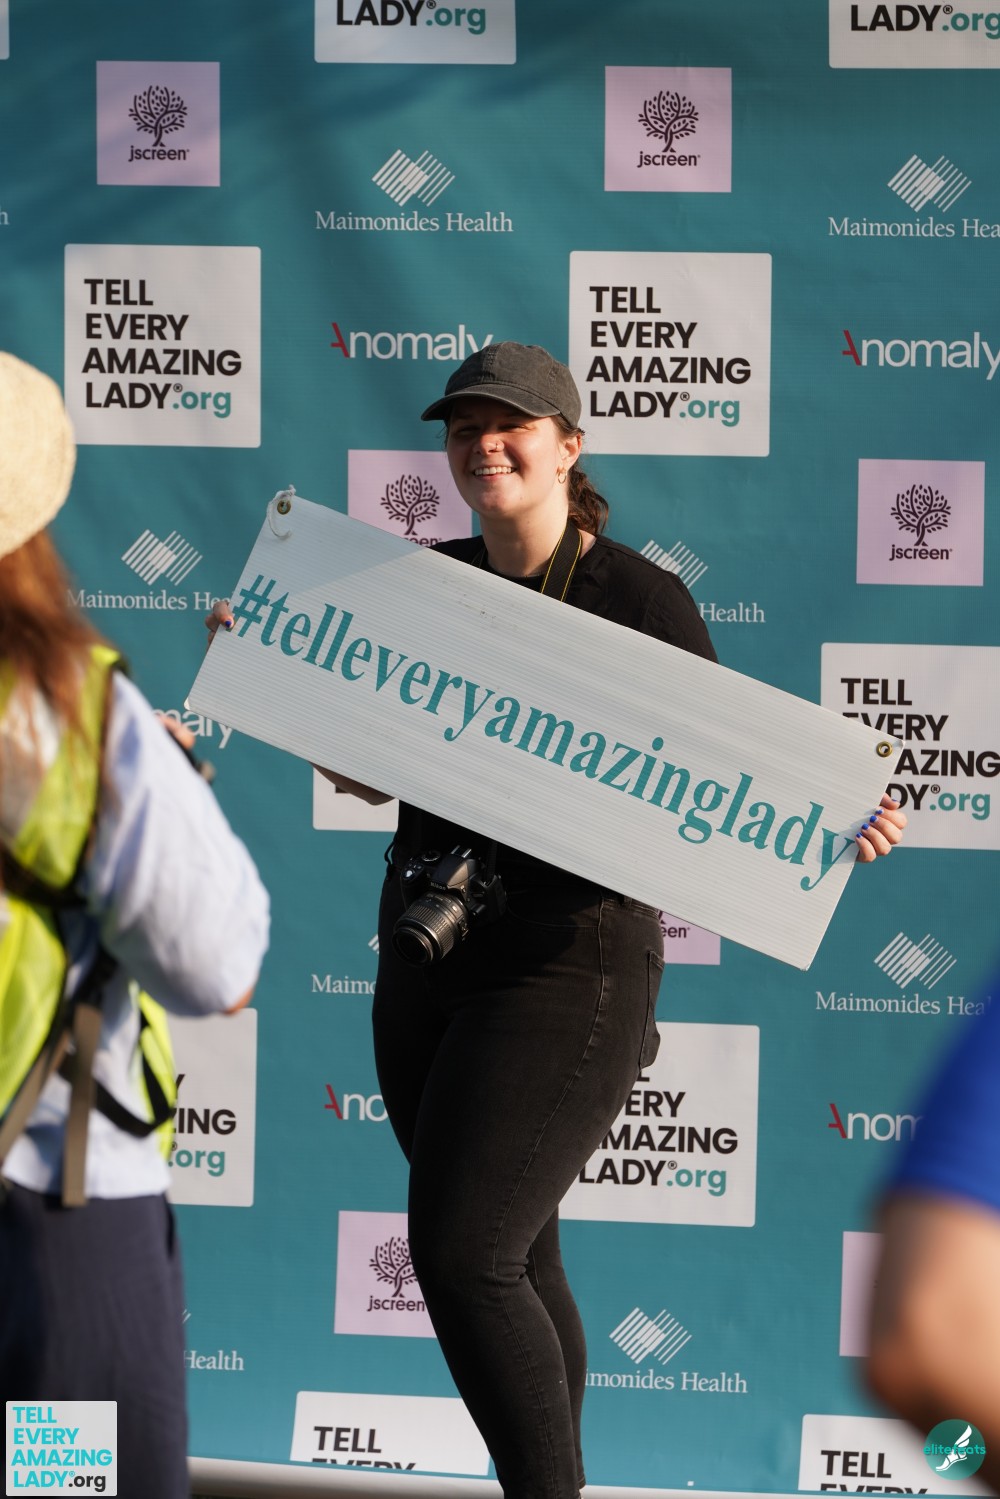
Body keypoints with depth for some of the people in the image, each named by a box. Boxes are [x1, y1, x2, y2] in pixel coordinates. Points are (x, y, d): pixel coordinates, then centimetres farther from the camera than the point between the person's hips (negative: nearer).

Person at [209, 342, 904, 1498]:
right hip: (429, 959, 6)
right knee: (511, 1263, 12)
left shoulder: (641, 600, -9)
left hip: (566, 968, -6)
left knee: (459, 1255, -14)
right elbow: (369, 773, 16)